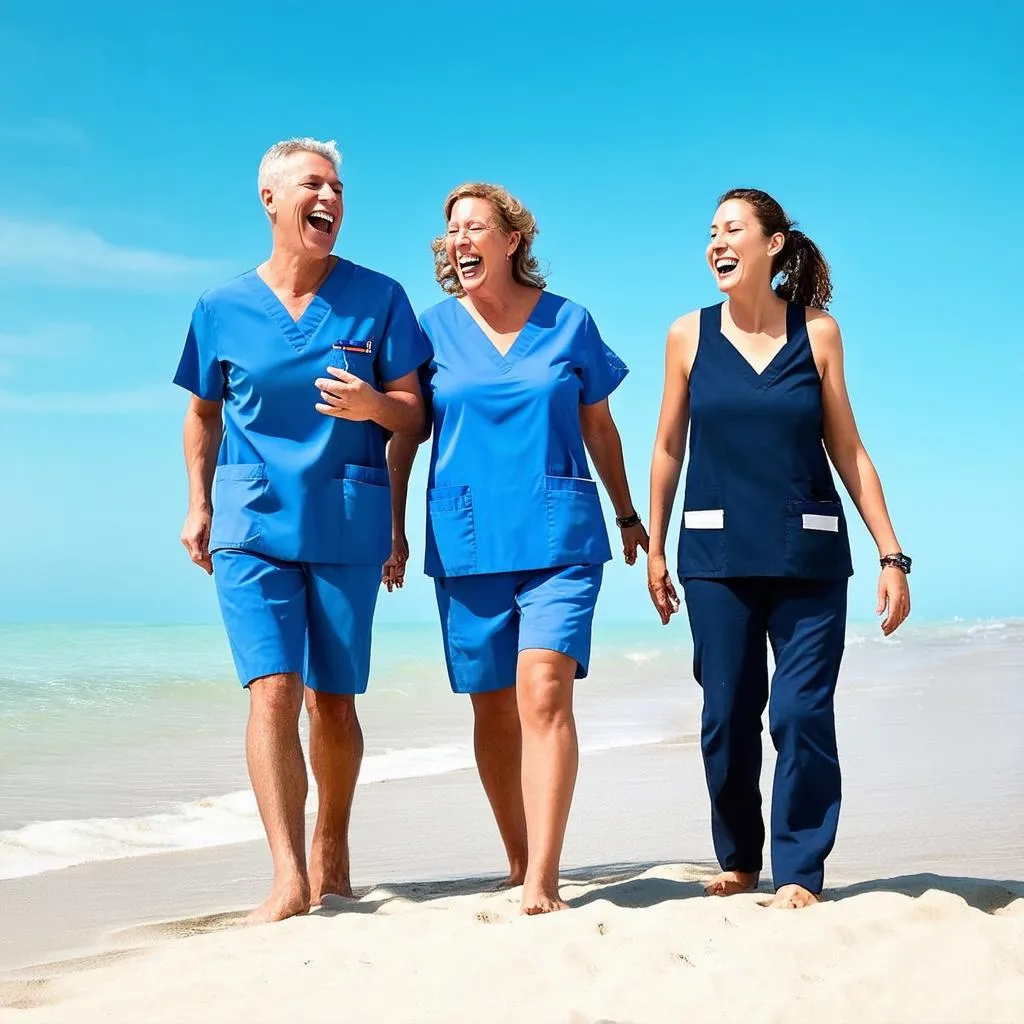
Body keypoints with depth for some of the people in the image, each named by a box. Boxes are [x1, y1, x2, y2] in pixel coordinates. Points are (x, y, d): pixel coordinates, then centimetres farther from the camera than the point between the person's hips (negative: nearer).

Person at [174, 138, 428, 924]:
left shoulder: (377, 298, 2)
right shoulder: (223, 309, 5)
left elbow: (415, 412, 2)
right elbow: (204, 413, 17)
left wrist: (372, 405, -19)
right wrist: (199, 504, 10)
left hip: (348, 525, 0)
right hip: (253, 521, 0)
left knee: (333, 700, 7)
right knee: (273, 689, -13)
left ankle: (332, 849, 29)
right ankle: (289, 877, -13)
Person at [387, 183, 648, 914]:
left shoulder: (569, 323, 5)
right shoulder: (434, 328, 6)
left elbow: (599, 427, 15)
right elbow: (404, 434, 11)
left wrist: (627, 514, 21)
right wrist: (394, 527, 7)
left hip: (560, 534, -1)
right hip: (466, 542, 2)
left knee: (545, 692, -16)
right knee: (493, 709, 7)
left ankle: (542, 880, -18)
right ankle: (519, 861, 23)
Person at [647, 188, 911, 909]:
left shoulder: (817, 332, 2)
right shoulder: (690, 336, 3)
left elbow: (848, 449, 4)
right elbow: (669, 449, 10)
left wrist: (891, 554, 1)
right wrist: (654, 548, 11)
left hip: (809, 553, -1)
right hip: (717, 554, 1)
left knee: (803, 713, -6)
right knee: (728, 715, 5)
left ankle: (800, 871, 5)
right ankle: (739, 861, 22)